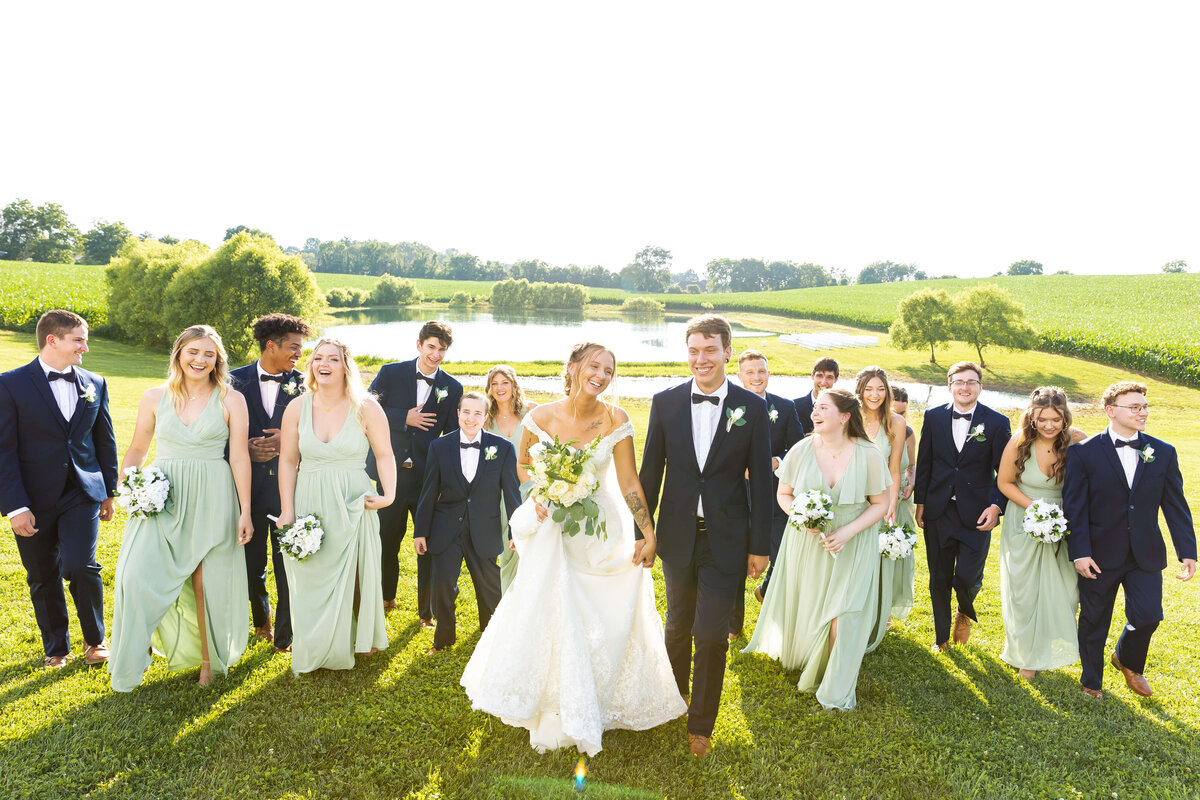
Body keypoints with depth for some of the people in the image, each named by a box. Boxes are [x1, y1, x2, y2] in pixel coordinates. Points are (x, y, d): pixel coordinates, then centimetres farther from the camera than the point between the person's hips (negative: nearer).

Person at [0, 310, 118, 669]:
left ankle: (95, 639, 12)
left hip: (82, 494, 1)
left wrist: (109, 491, 13)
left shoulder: (95, 384, 5)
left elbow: (105, 441, 12)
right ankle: (56, 646, 30)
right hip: (34, 500, -1)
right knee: (43, 579, 11)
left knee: (80, 566, -12)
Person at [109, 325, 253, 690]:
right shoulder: (155, 397, 5)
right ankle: (130, 663, 17)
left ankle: (209, 659, 24)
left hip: (212, 500, -2)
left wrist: (245, 511, -5)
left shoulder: (231, 400, -2)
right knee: (139, 575, -5)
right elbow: (137, 449, 13)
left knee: (206, 583, 3)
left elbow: (240, 457, -3)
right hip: (162, 499, 2)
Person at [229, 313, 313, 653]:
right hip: (249, 484, 0)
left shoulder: (301, 383, 2)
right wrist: (247, 448, -13)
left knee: (288, 563, 4)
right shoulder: (236, 381, 1)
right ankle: (261, 618, 39)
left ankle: (284, 634, 19)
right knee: (250, 562, 13)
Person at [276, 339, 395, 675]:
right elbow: (287, 461, 3)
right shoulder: (297, 408, 0)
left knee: (353, 576, 8)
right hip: (309, 504, 2)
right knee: (310, 579, 10)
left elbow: (384, 454, -1)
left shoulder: (366, 408, -7)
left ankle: (355, 641, 30)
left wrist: (388, 495, -14)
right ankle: (313, 651, 27)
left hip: (352, 505, -2)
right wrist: (287, 511, -1)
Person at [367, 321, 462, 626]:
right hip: (392, 472, 0)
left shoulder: (452, 388, 0)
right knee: (387, 541, 15)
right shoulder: (391, 373, -2)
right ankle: (387, 597, 38)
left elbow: (453, 437, 2)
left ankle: (426, 610, 22)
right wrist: (404, 418, -16)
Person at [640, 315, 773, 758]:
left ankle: (701, 725, 23)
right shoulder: (665, 402, -2)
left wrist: (760, 545, -2)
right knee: (678, 626, 18)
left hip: (726, 539, -2)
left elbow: (761, 480, -3)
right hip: (678, 535, 2)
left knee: (712, 634, 2)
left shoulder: (752, 407, -5)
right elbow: (650, 471, 2)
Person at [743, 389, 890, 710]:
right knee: (805, 608, 13)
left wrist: (846, 532, -19)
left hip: (851, 548, -1)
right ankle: (802, 657, 46)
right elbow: (783, 494, 3)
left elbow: (881, 503, -7)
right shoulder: (802, 450, -9)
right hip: (806, 545, 2)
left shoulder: (869, 455, -13)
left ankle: (837, 688, 20)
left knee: (843, 617, -3)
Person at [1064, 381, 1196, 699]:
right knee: (1094, 622, 9)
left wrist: (1187, 551, 0)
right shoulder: (1084, 453, -8)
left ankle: (1126, 660, 32)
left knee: (1147, 616, -2)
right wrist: (1079, 552, -16)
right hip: (1100, 554, -2)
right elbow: (1074, 506, -10)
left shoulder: (1163, 453, 2)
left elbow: (1176, 506, 4)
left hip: (1146, 554, 2)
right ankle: (1092, 681, 32)